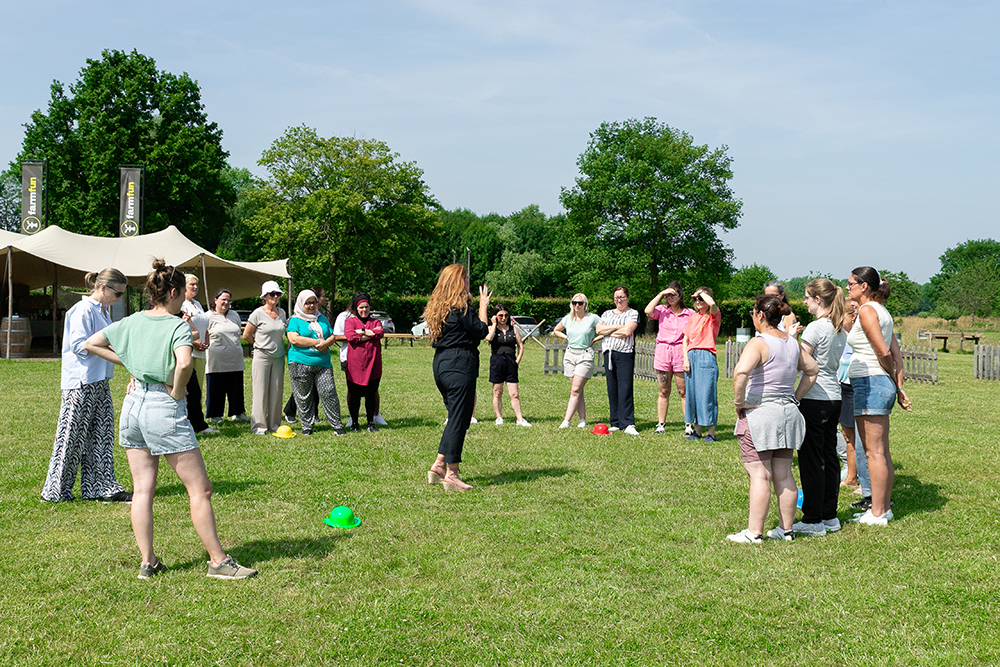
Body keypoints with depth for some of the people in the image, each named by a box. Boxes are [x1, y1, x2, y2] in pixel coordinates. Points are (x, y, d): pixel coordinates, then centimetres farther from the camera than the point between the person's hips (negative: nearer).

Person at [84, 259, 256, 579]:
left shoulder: (132, 321, 8)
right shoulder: (178, 325, -12)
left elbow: (90, 344, 16)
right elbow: (184, 363, -31)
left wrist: (127, 361, 13)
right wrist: (177, 393, -14)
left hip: (133, 405, 7)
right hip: (164, 409, -7)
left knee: (142, 489, 11)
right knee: (200, 489, 0)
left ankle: (148, 562, 14)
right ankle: (218, 561, 4)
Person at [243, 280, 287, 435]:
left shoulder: (282, 312, 8)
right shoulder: (258, 313, -8)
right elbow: (246, 335, -1)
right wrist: (259, 345, 10)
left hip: (278, 357, 5)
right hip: (262, 357, -5)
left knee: (276, 391, 6)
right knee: (261, 391, -2)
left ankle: (274, 424, 15)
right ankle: (258, 425, 5)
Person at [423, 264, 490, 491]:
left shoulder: (437, 306, 13)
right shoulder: (461, 306, -12)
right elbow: (481, 330, -9)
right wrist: (483, 306, 4)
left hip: (441, 363, 9)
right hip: (460, 365, -9)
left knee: (455, 417, 18)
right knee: (459, 419, -3)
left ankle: (438, 466, 18)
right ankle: (451, 474, 0)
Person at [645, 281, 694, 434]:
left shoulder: (690, 314, 4)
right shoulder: (662, 310, 7)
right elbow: (648, 311, -13)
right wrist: (661, 294, -7)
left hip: (681, 352, -2)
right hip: (662, 352, 2)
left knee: (683, 392, -1)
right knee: (663, 392, 7)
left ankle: (688, 425, 5)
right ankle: (661, 425, 12)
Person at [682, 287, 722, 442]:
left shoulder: (714, 316, -2)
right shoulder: (693, 317, 16)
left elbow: (712, 304, -27)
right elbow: (685, 340, 15)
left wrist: (702, 292, -8)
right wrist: (686, 358, 2)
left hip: (706, 357, -6)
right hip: (691, 357, 6)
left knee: (707, 393, -7)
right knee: (692, 393, 8)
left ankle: (711, 433, -1)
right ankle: (697, 431, 17)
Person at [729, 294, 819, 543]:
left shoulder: (759, 343, -15)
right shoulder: (792, 343, 9)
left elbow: (741, 372, -31)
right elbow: (812, 370, 23)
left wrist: (739, 401, -18)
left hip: (759, 412, -7)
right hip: (788, 413, 7)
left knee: (760, 476, -4)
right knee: (784, 475, 12)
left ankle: (754, 532, 1)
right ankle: (786, 529, 19)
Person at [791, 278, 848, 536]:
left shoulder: (816, 328, -14)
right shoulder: (840, 329, 11)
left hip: (815, 398, -9)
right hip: (835, 397, 9)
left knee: (811, 459, -2)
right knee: (829, 456, 13)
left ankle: (813, 519, 2)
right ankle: (830, 516, 18)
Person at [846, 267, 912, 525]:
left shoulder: (866, 310, -12)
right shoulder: (882, 311, 16)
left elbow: (884, 352, -16)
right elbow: (896, 353, 13)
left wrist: (895, 384, -1)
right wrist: (898, 386, 9)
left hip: (869, 383, -10)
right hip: (883, 385, 10)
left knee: (874, 452, -5)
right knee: (882, 452, 12)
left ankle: (877, 514, 0)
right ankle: (883, 508, 18)